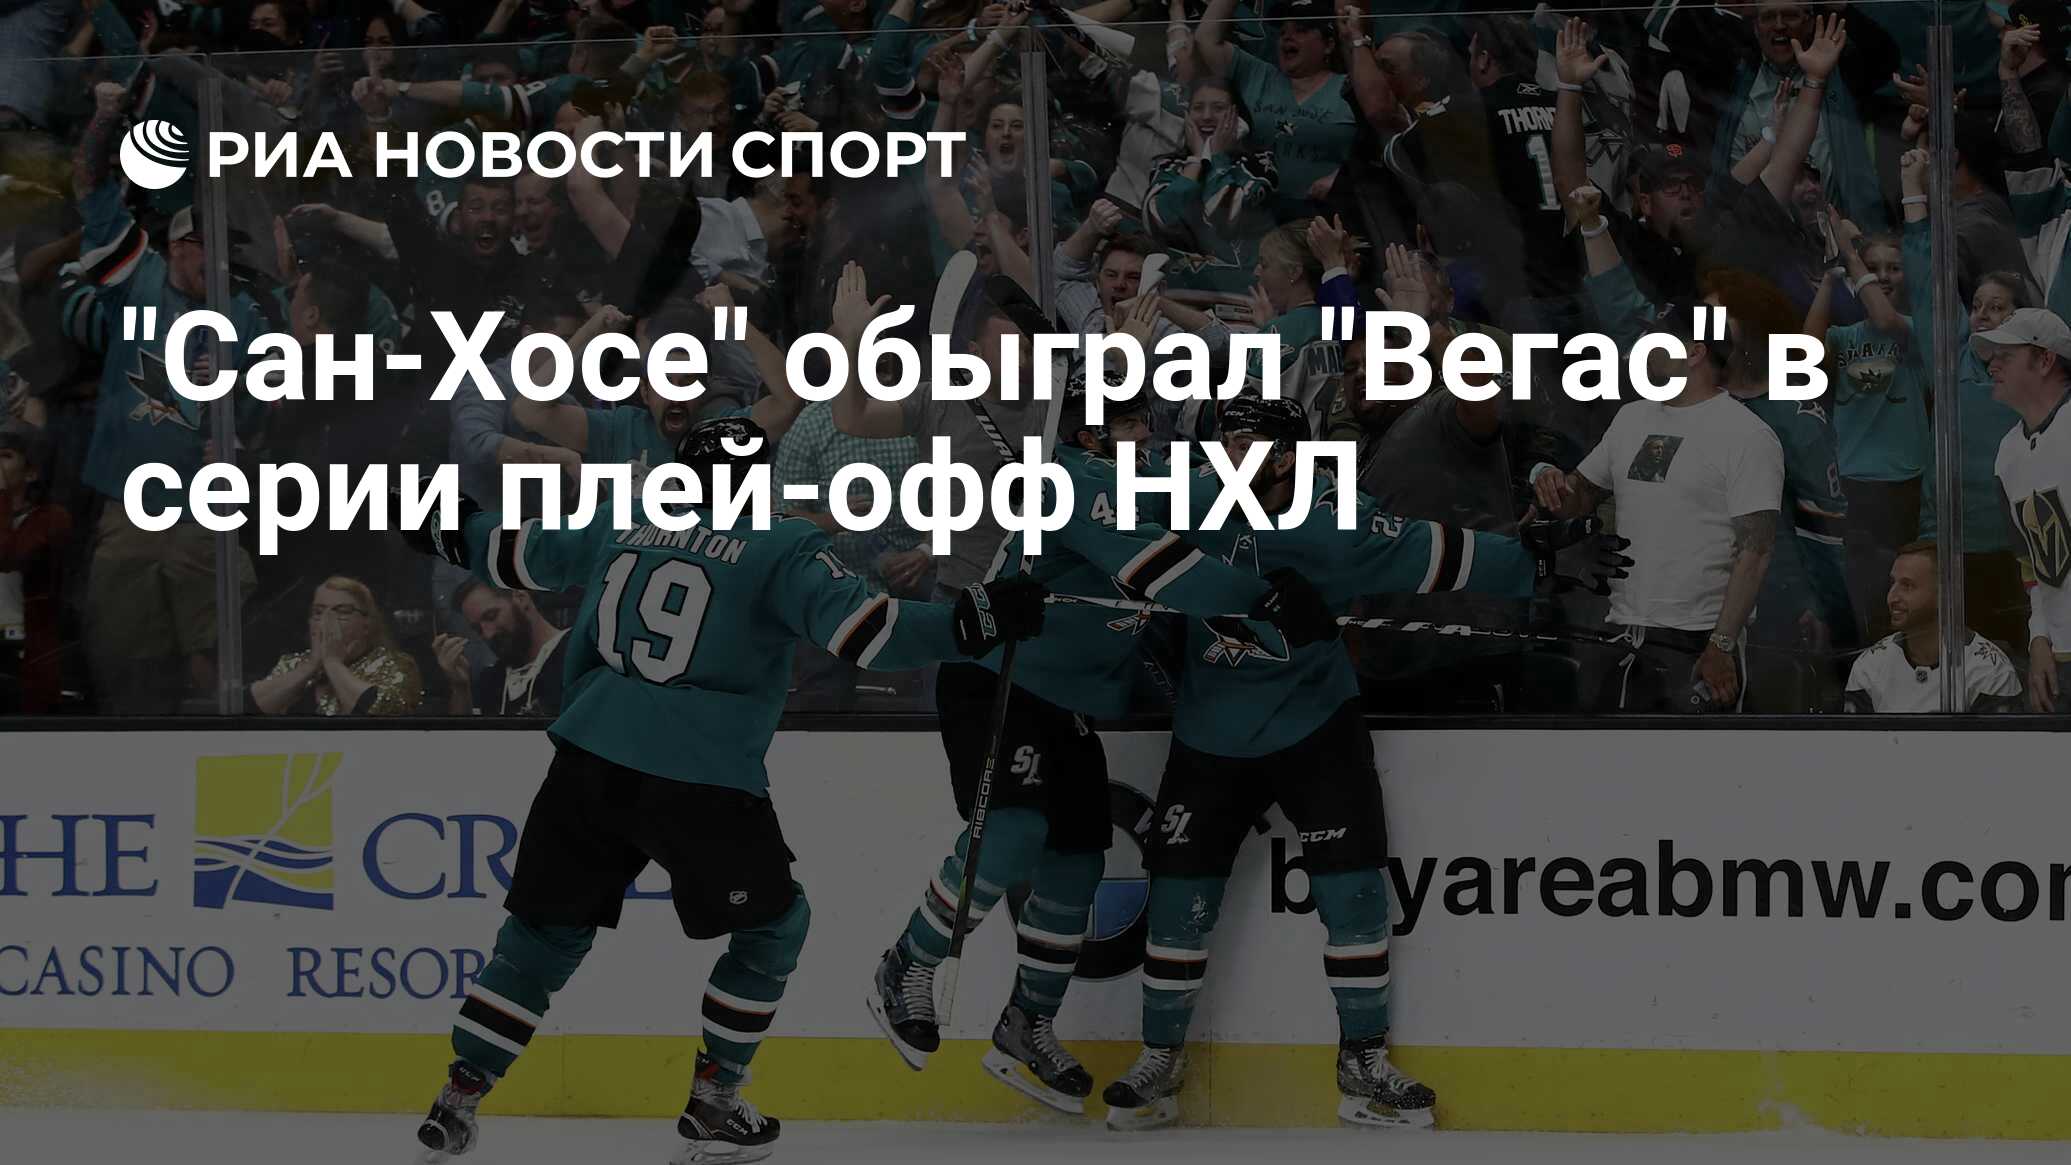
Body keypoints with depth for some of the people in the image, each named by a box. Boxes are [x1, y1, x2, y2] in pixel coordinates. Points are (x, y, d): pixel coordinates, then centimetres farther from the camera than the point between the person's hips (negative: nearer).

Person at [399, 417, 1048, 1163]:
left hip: (588, 765, 5)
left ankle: (457, 1100, 9)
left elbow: (520, 556, 28)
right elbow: (861, 629, -12)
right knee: (773, 926, 17)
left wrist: (446, 533, 47)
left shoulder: (618, 530, 14)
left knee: (546, 930, 16)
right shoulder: (778, 549, -1)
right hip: (702, 785, -4)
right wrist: (977, 622, -8)